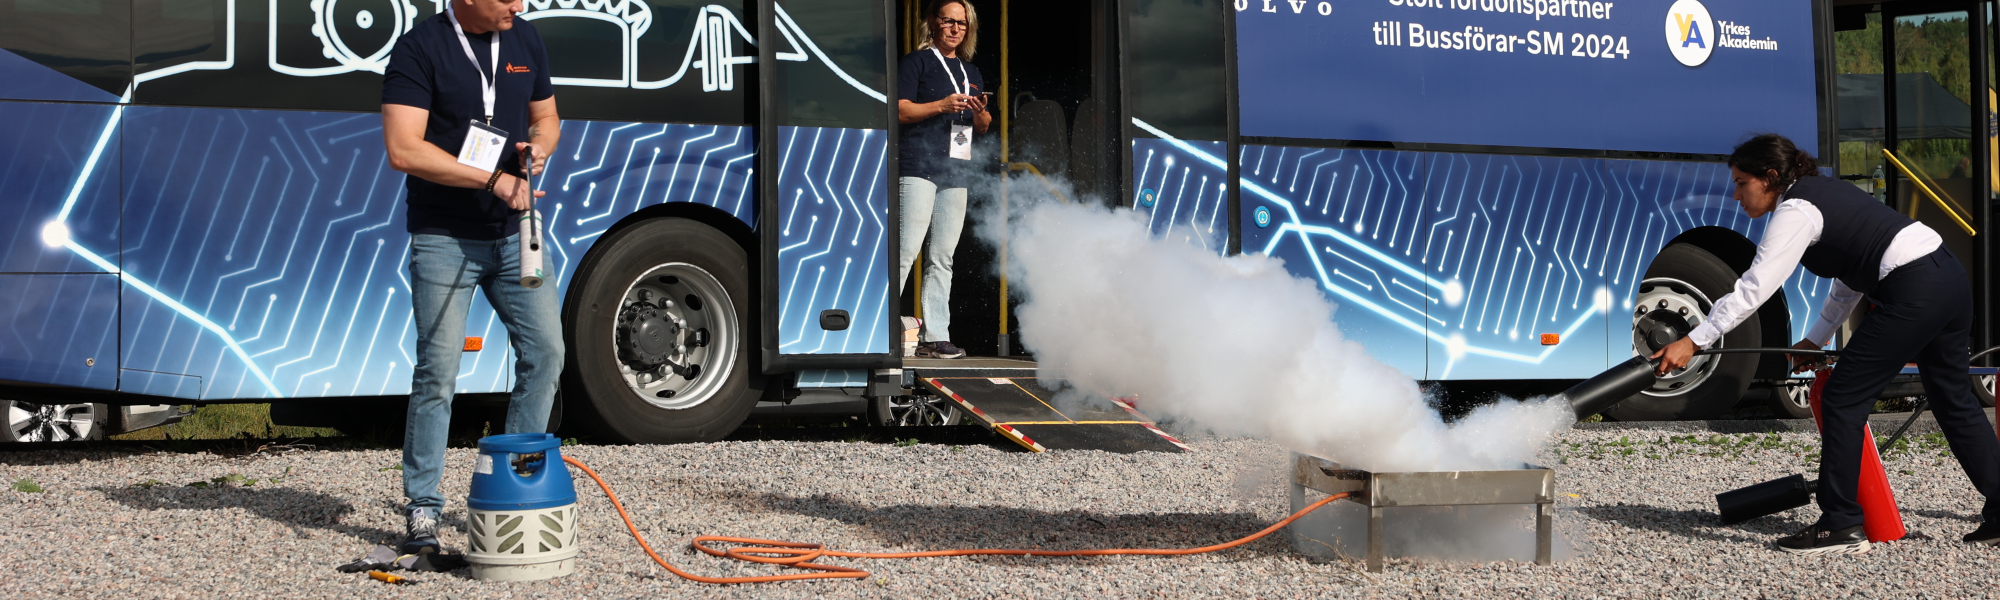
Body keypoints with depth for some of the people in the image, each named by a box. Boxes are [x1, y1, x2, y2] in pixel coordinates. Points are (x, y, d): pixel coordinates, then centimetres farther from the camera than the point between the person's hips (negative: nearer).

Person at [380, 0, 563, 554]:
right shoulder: (421, 47, -11)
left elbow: (546, 117, 21)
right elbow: (403, 150, -19)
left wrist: (539, 147, -4)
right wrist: (494, 179, -21)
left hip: (514, 232, 6)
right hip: (444, 237, -6)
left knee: (545, 349, 2)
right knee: (438, 369, -6)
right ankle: (422, 509, 3)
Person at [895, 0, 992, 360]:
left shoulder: (971, 72, 22)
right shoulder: (917, 62, 4)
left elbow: (984, 127, 24)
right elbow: (900, 110, -6)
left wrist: (980, 112, 1)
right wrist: (942, 106, -15)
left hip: (956, 172, 7)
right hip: (919, 167, -7)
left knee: (942, 259, 5)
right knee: (906, 250, -15)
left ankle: (935, 338, 5)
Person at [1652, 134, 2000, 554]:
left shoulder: (1795, 211, -9)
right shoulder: (1821, 192, 20)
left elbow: (1753, 288, -18)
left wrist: (1693, 341, -19)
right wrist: (1816, 339, 22)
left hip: (1913, 294, -10)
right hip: (1950, 278, 10)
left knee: (1842, 400, -2)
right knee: (1954, 402, 18)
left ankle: (1840, 527, 1)